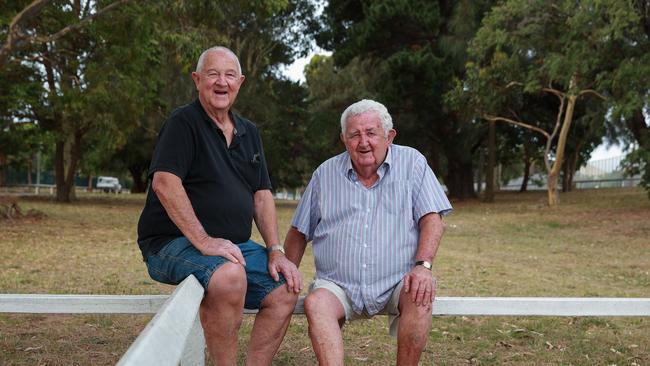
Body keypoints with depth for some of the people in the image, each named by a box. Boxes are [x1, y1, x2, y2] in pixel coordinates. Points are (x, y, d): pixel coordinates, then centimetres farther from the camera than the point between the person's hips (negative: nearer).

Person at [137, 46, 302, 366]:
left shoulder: (249, 133, 15)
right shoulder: (183, 123, -7)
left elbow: (261, 195, 13)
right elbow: (164, 183, -20)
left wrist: (276, 251, 1)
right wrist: (204, 241, -26)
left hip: (235, 245, 7)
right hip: (173, 243, -7)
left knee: (285, 290, -8)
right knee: (230, 275, -34)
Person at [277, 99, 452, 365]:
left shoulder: (411, 162, 4)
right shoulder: (325, 173, 10)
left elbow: (431, 218, -3)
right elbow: (299, 232, 15)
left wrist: (423, 265, -19)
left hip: (397, 283, -1)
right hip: (339, 285, 1)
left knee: (420, 296, -31)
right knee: (315, 303, -28)